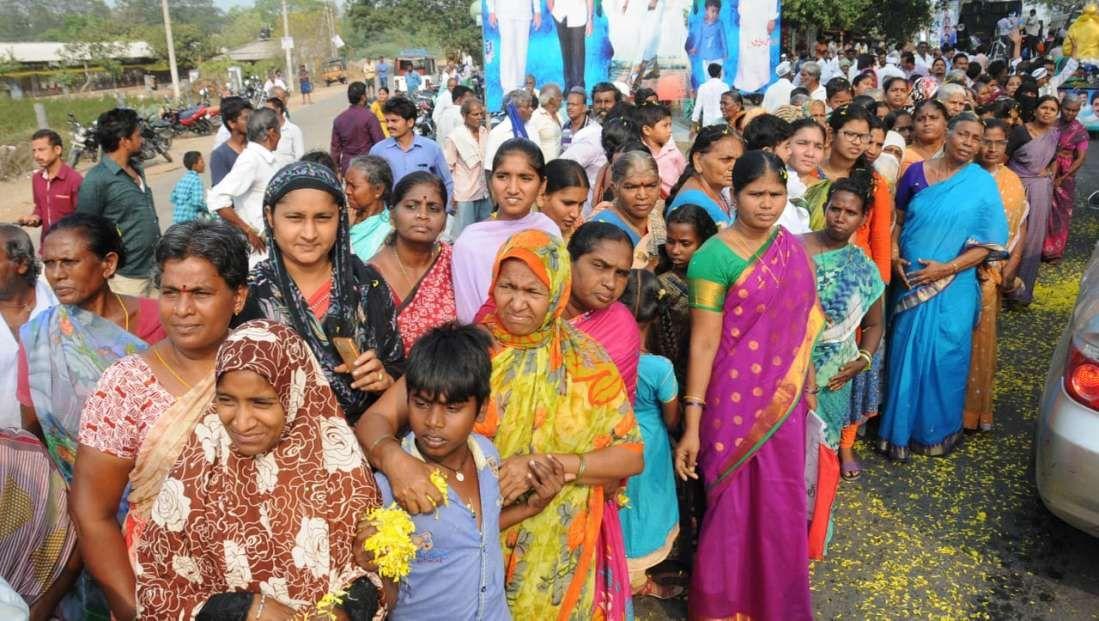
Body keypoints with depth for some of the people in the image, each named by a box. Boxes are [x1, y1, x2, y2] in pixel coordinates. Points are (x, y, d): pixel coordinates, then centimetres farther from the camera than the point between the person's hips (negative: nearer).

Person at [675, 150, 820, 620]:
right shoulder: (714, 257, -14)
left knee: (781, 507, 17)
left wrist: (808, 386, 16)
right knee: (736, 509, 7)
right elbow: (703, 342, -15)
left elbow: (799, 327, 13)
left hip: (784, 401, 5)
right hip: (737, 404, -5)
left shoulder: (791, 248, 4)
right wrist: (692, 422, -16)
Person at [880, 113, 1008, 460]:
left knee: (943, 360, 7)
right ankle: (900, 429, 24)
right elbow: (898, 221, 10)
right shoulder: (916, 172, 1)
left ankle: (936, 431, 27)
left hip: (952, 289, -1)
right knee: (905, 356, 8)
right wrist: (894, 259, -6)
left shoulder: (983, 184, -5)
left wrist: (946, 269, -17)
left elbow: (990, 245, -6)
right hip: (910, 284, 2)